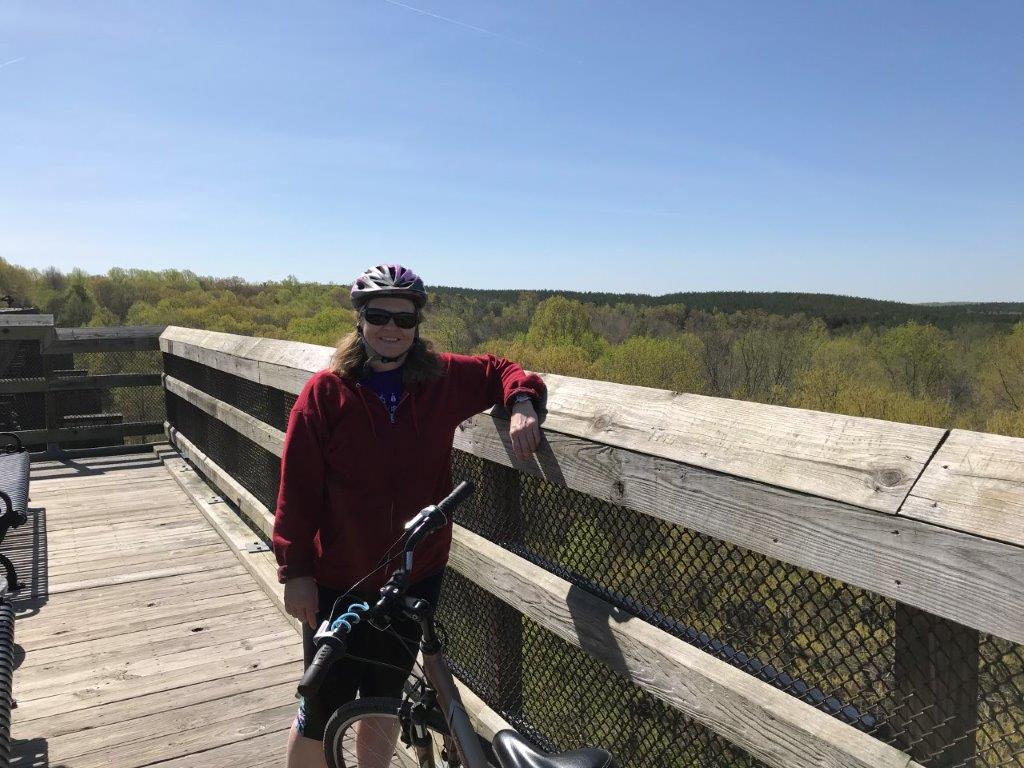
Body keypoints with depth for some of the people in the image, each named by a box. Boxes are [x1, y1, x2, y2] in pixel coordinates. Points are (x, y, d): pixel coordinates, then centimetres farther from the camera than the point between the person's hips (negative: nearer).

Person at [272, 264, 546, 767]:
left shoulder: (444, 379, -4)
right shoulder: (326, 391, -12)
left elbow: (502, 371, 10)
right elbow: (298, 487, -10)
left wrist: (522, 404, -11)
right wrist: (294, 571, -11)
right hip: (337, 583, -2)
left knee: (384, 703, 21)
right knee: (323, 712, 9)